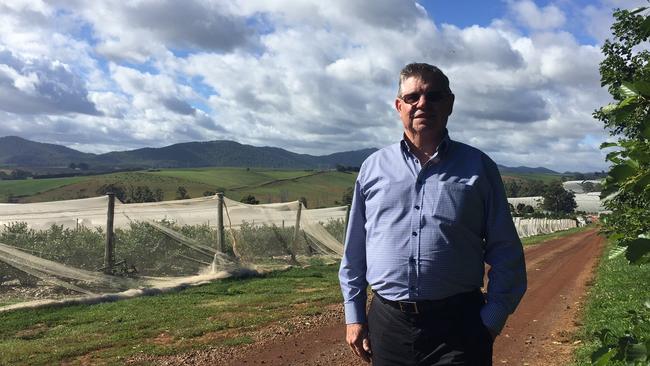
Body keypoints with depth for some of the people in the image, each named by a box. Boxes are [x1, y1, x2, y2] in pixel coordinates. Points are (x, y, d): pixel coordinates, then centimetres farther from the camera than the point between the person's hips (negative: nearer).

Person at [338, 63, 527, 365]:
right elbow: (354, 250, 10)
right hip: (387, 324, 2)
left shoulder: (478, 167, 3)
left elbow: (506, 253, 3)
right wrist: (353, 316, 7)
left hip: (458, 327, -1)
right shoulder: (373, 168, 7)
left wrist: (492, 319, -4)